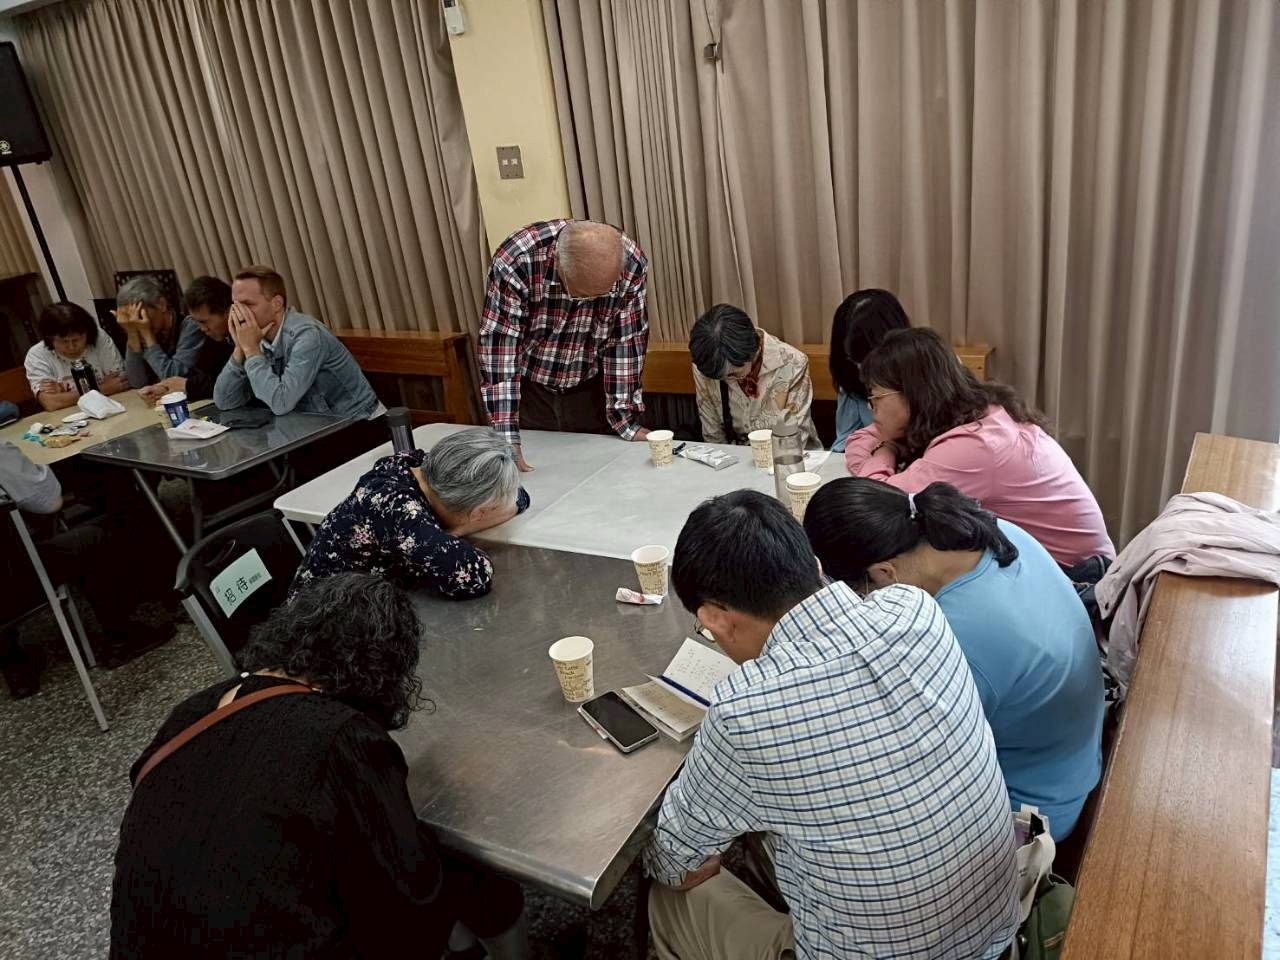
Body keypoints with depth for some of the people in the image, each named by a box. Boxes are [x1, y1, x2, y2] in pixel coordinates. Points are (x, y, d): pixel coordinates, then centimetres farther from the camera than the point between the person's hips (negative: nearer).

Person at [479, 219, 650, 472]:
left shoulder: (632, 264, -25)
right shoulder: (515, 262, -32)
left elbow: (625, 341, -16)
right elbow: (499, 346, -31)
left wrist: (626, 421, -15)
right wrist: (507, 441, -34)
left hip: (591, 387, 1)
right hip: (528, 387, -1)